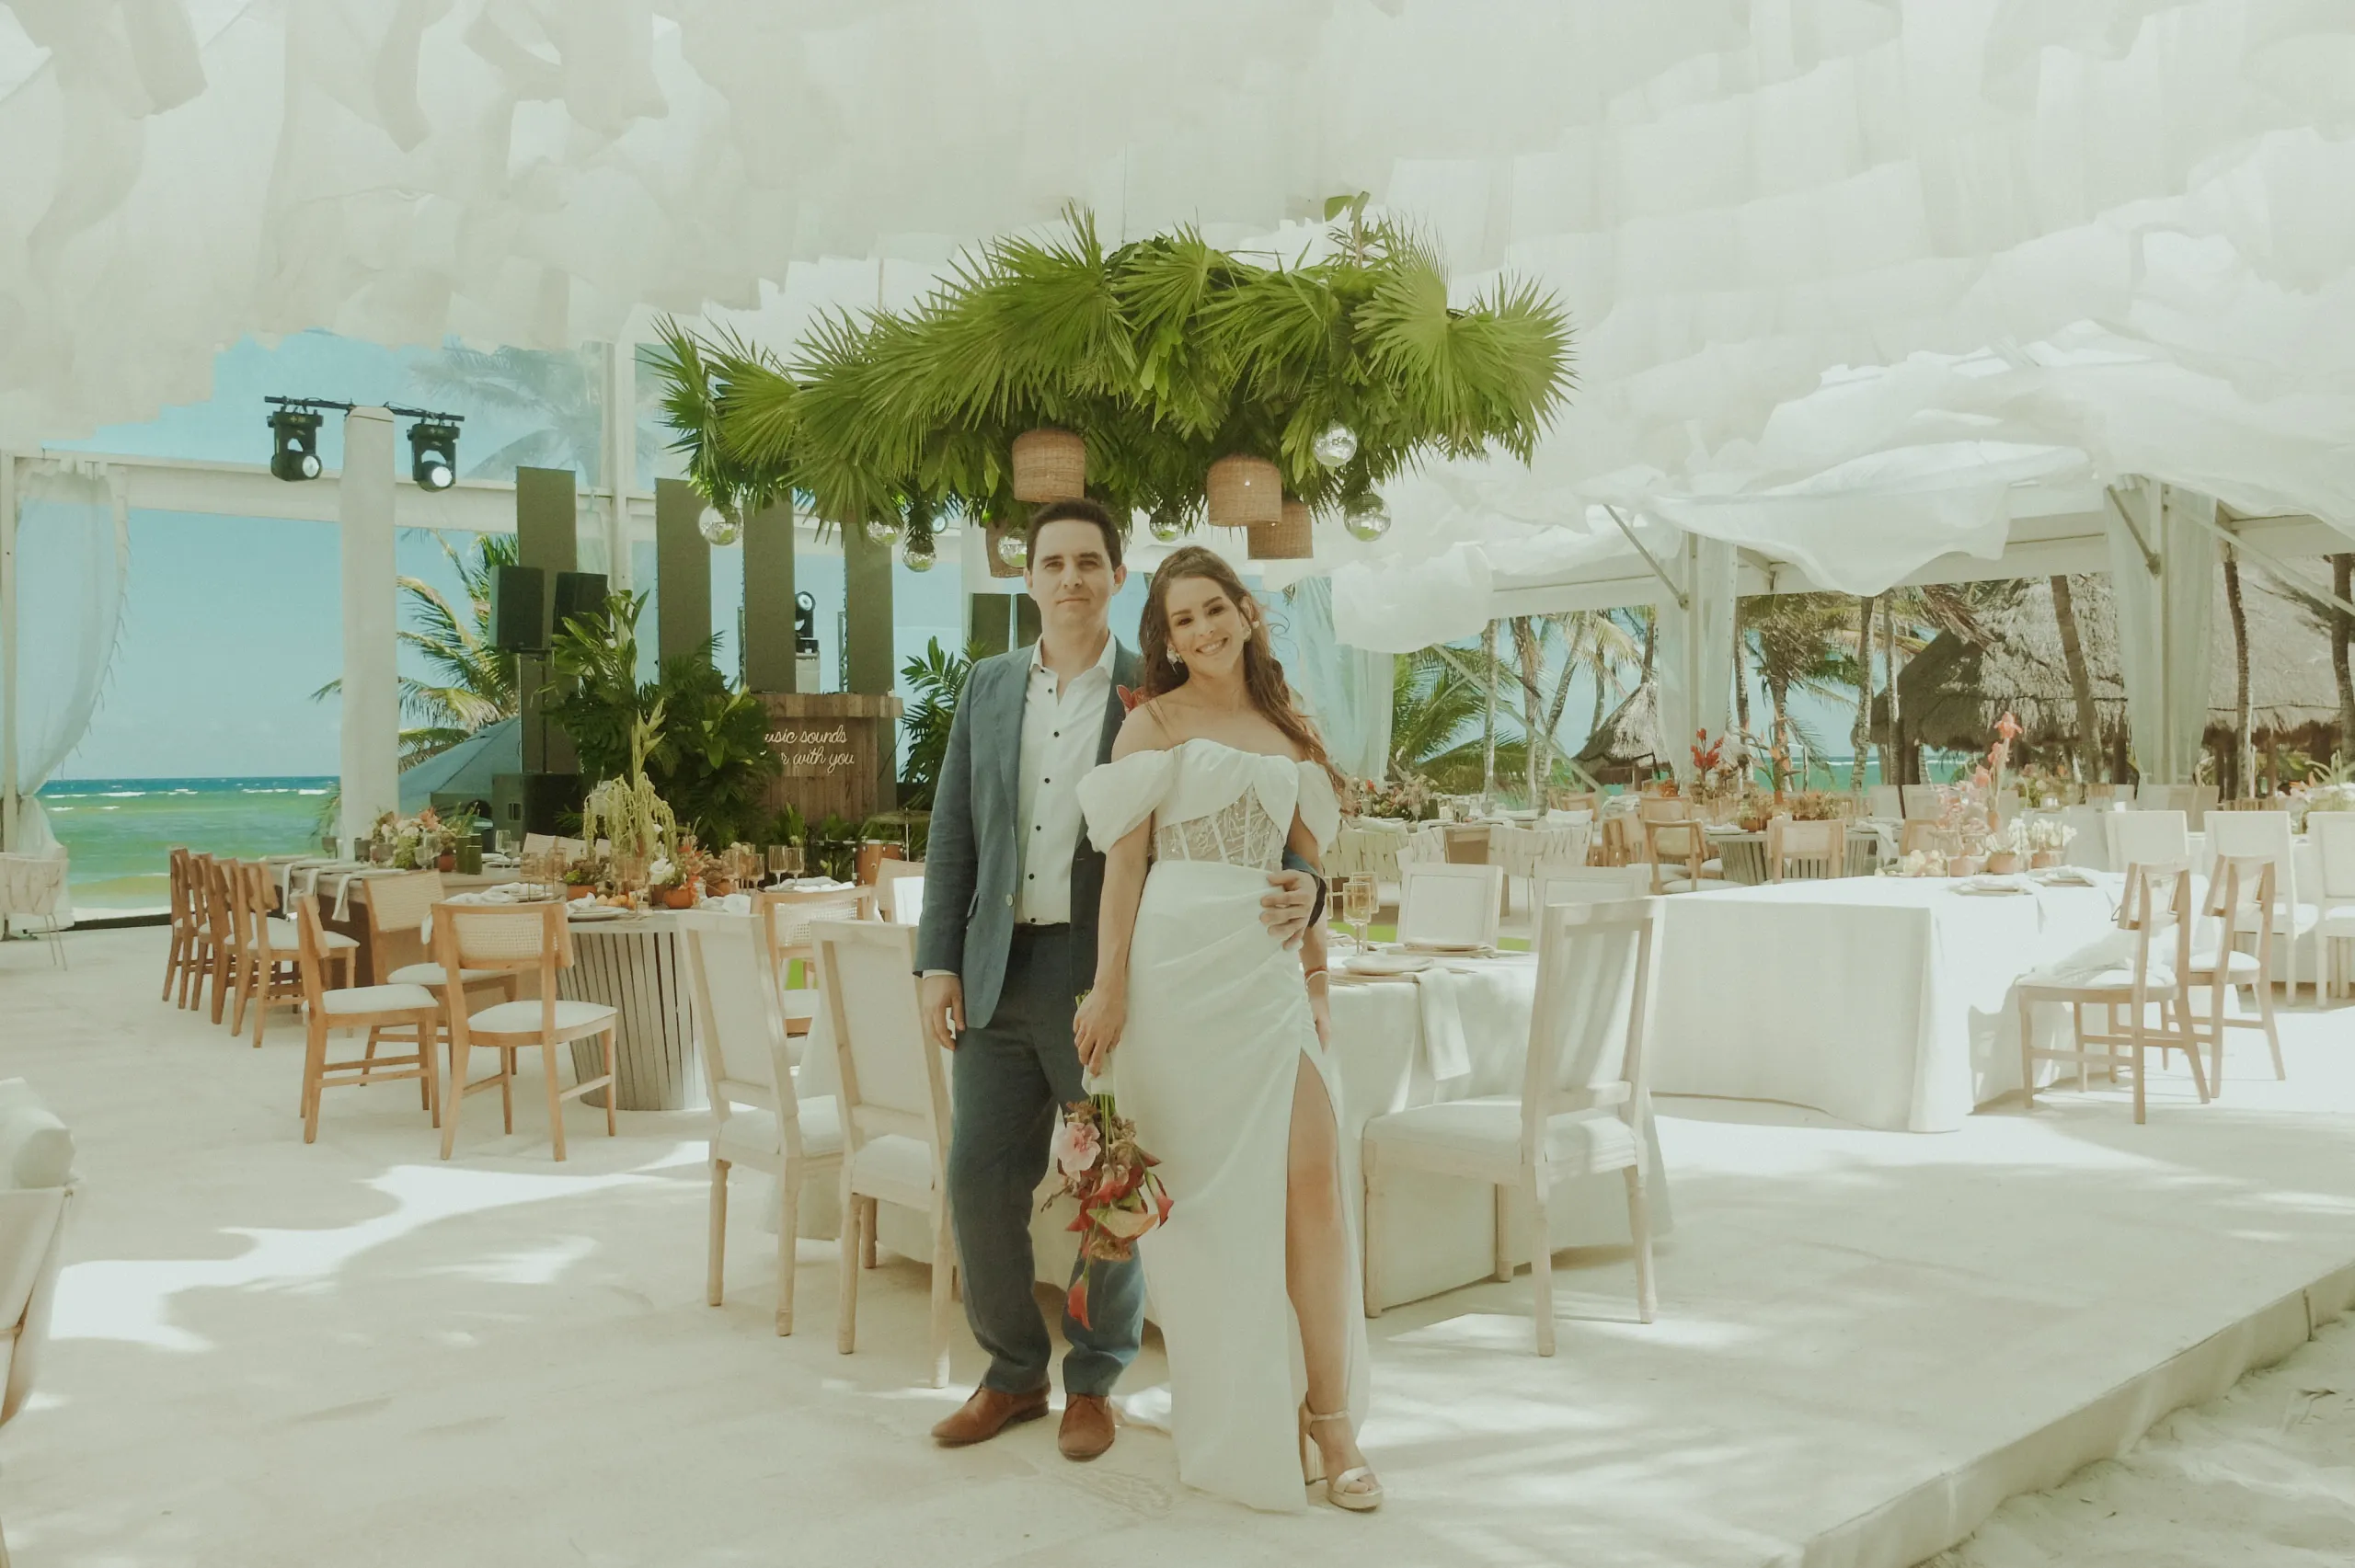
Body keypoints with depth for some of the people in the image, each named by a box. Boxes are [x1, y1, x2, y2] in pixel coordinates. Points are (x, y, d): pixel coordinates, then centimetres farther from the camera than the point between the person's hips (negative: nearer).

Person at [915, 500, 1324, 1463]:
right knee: (979, 1182, 6)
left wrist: (1300, 887, -23)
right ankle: (1013, 1373, 26)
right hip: (1001, 976, 4)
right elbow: (954, 834, 11)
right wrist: (939, 962, 4)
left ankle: (1094, 1382, 26)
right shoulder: (989, 687, 10)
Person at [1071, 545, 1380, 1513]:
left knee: (1312, 1180, -6)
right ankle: (1233, 1421, 15)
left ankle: (1329, 1416, 3)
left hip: (1271, 970, 3)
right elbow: (1124, 859, -2)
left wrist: (1316, 976, 12)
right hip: (1178, 966, -3)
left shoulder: (1290, 735, 16)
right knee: (1203, 1189, 2)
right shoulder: (1155, 722, 5)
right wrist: (1109, 985, -8)